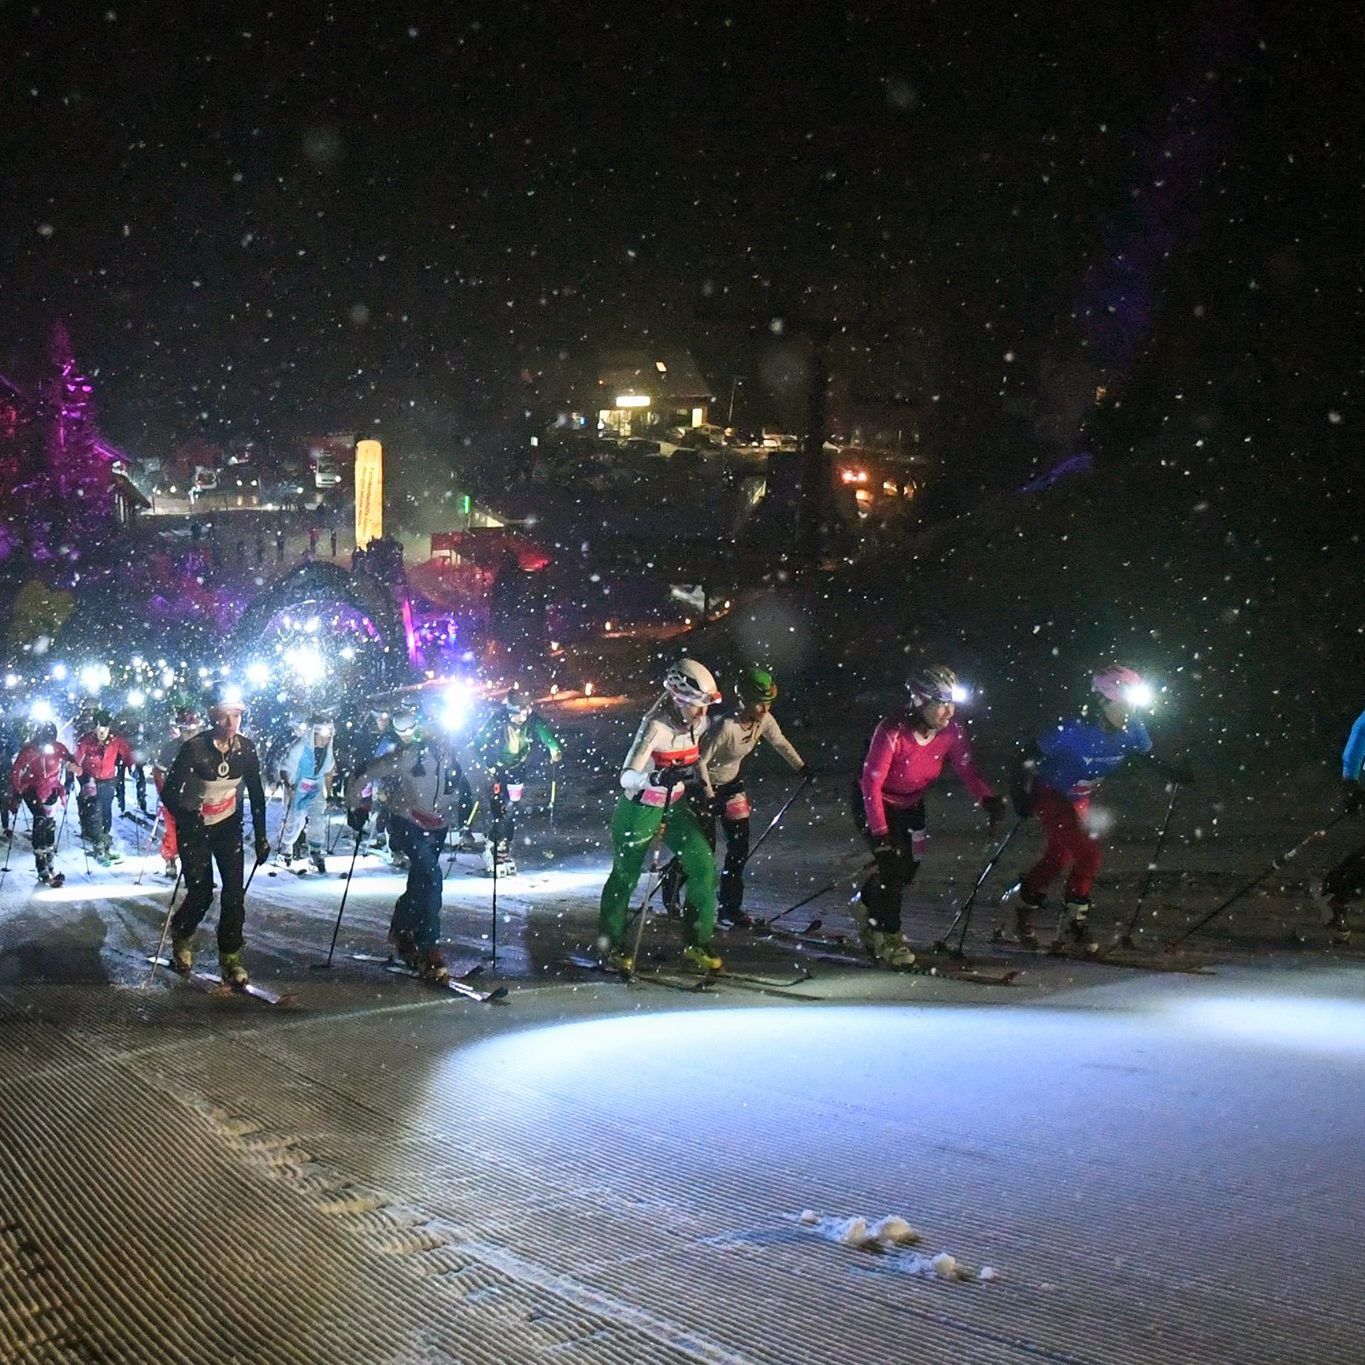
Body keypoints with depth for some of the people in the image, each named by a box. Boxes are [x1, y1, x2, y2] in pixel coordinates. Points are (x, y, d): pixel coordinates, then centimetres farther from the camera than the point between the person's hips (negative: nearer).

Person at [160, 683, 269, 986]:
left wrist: (261, 836, -2)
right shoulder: (194, 749, -23)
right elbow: (169, 793, -22)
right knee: (202, 893, -5)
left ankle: (230, 957, 5)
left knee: (234, 892, -6)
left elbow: (256, 794, 0)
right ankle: (181, 935, 27)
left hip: (228, 825, 3)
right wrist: (186, 815, -40)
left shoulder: (246, 749, -10)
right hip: (194, 826, -3)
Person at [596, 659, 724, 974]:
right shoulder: (657, 726, -29)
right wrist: (663, 776, -52)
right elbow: (628, 777, -36)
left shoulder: (698, 722, -7)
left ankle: (697, 943, 9)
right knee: (626, 874, 9)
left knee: (704, 865, -5)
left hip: (674, 805, 6)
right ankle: (611, 944, 30)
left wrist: (698, 782, 22)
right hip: (640, 808, -6)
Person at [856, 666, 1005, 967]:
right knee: (894, 865, -15)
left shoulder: (951, 732, -16)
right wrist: (880, 831, -32)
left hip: (911, 805, 6)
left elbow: (967, 770, -14)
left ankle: (868, 905, 38)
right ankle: (887, 938, 1)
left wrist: (988, 798, -34)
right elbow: (871, 783, -30)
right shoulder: (892, 733, -33)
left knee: (909, 868, 8)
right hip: (874, 803, -6)